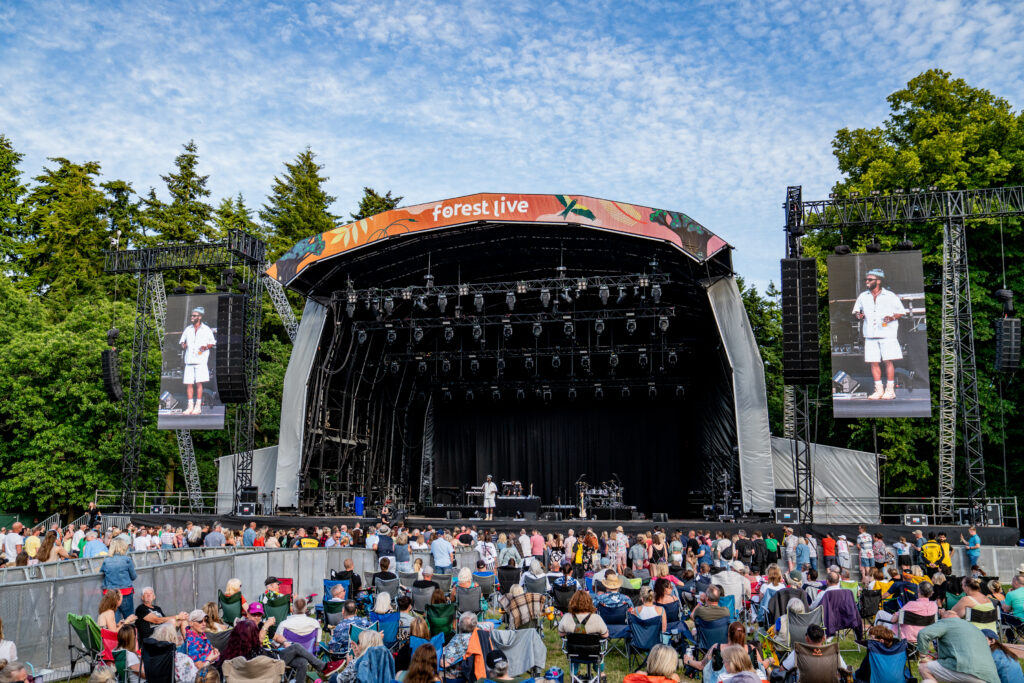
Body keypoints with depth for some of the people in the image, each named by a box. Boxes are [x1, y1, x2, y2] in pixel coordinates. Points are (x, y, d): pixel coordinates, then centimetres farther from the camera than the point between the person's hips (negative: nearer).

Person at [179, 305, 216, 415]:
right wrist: (183, 344, -2)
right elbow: (182, 341, 21)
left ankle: (198, 406, 0)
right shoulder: (188, 329, 15)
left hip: (201, 359, -4)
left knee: (199, 382, -7)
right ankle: (190, 406, 8)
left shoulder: (206, 329, 3)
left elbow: (212, 343, 7)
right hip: (189, 360, 4)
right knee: (188, 383, 1)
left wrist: (206, 347, -13)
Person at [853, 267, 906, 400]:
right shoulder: (863, 296, 11)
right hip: (870, 335, 3)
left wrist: (892, 318, -12)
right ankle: (879, 390, 11)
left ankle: (890, 390, 3)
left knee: (888, 361, -6)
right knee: (874, 362, 2)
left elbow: (901, 312, 8)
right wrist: (859, 315, -1)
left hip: (887, 334, -3)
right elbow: (856, 310, 22)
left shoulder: (890, 296, 1)